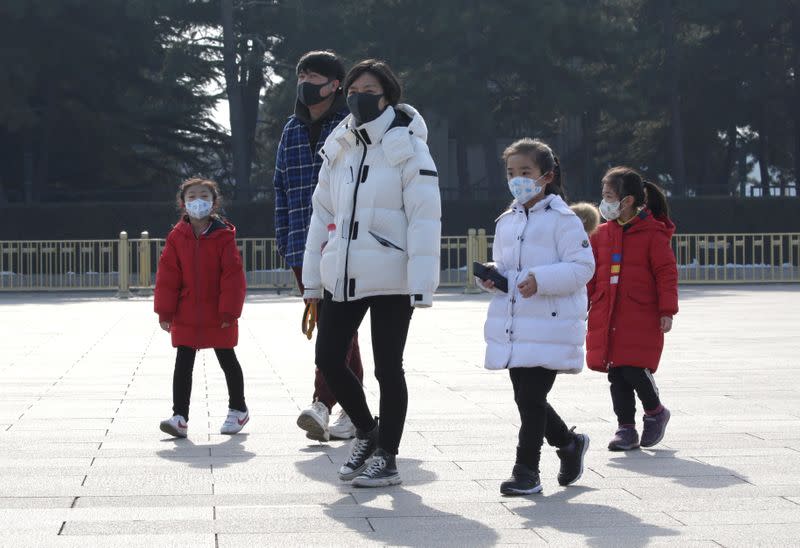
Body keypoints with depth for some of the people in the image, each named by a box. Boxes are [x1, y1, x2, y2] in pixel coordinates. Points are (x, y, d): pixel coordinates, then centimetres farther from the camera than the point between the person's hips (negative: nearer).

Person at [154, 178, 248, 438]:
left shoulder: (223, 236, -9)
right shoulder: (177, 236, -2)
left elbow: (233, 275, -10)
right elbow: (167, 275, -1)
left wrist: (229, 311, -13)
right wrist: (165, 311, -4)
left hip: (218, 317, -2)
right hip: (186, 316, 2)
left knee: (228, 361, 13)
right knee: (183, 365, -1)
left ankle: (238, 410, 30)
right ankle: (180, 417, -1)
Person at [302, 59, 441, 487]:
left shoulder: (408, 149, -7)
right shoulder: (339, 149, 12)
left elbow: (425, 219, -12)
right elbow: (322, 213, 16)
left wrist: (421, 284, -18)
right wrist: (312, 277, 13)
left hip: (390, 279, -6)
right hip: (343, 276, 6)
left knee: (388, 368, 2)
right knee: (327, 357, 5)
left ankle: (386, 458, 15)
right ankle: (366, 432, 28)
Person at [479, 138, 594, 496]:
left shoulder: (563, 220, -6)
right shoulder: (507, 222, 16)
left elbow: (582, 267, -12)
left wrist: (541, 280, -24)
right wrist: (492, 275, 2)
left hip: (549, 327, -7)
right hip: (512, 328, 7)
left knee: (532, 398, -7)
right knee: (526, 397, 12)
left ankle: (526, 469, 3)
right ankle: (569, 443, 34)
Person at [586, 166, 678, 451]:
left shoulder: (652, 233, -5)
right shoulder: (602, 233, 11)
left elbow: (667, 272, -5)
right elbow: (590, 273, 17)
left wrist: (667, 311, -9)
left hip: (641, 318, -5)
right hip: (607, 318, 5)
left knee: (634, 369, -11)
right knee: (616, 374, 4)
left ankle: (655, 412, 16)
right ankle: (626, 428, 13)